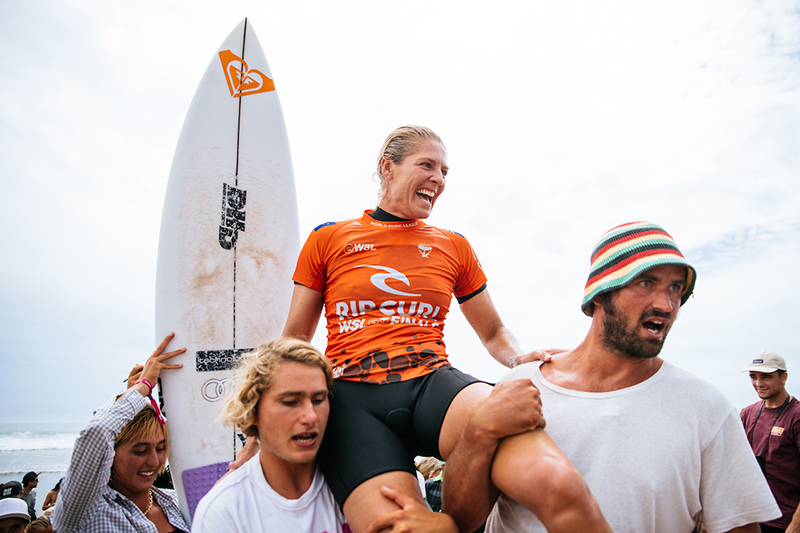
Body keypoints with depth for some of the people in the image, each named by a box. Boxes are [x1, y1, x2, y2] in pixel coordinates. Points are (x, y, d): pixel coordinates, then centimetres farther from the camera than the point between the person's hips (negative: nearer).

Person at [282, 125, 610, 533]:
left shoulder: (453, 247, 17)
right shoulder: (327, 240, 12)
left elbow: (494, 333, 25)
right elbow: (294, 340, 16)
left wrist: (520, 359, 2)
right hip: (353, 396, 0)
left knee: (561, 486, -29)